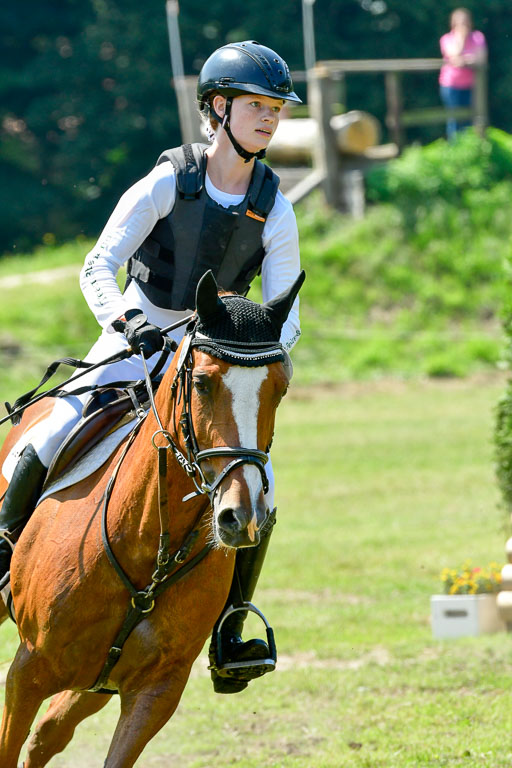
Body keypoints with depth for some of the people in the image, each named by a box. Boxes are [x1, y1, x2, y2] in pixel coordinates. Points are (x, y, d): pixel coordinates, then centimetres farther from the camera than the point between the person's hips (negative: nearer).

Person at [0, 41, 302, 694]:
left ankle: (228, 643, -7)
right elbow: (98, 267, -15)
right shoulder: (167, 184, -11)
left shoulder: (274, 212, -3)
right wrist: (125, 316, -35)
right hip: (132, 347, -2)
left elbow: (283, 312, -2)